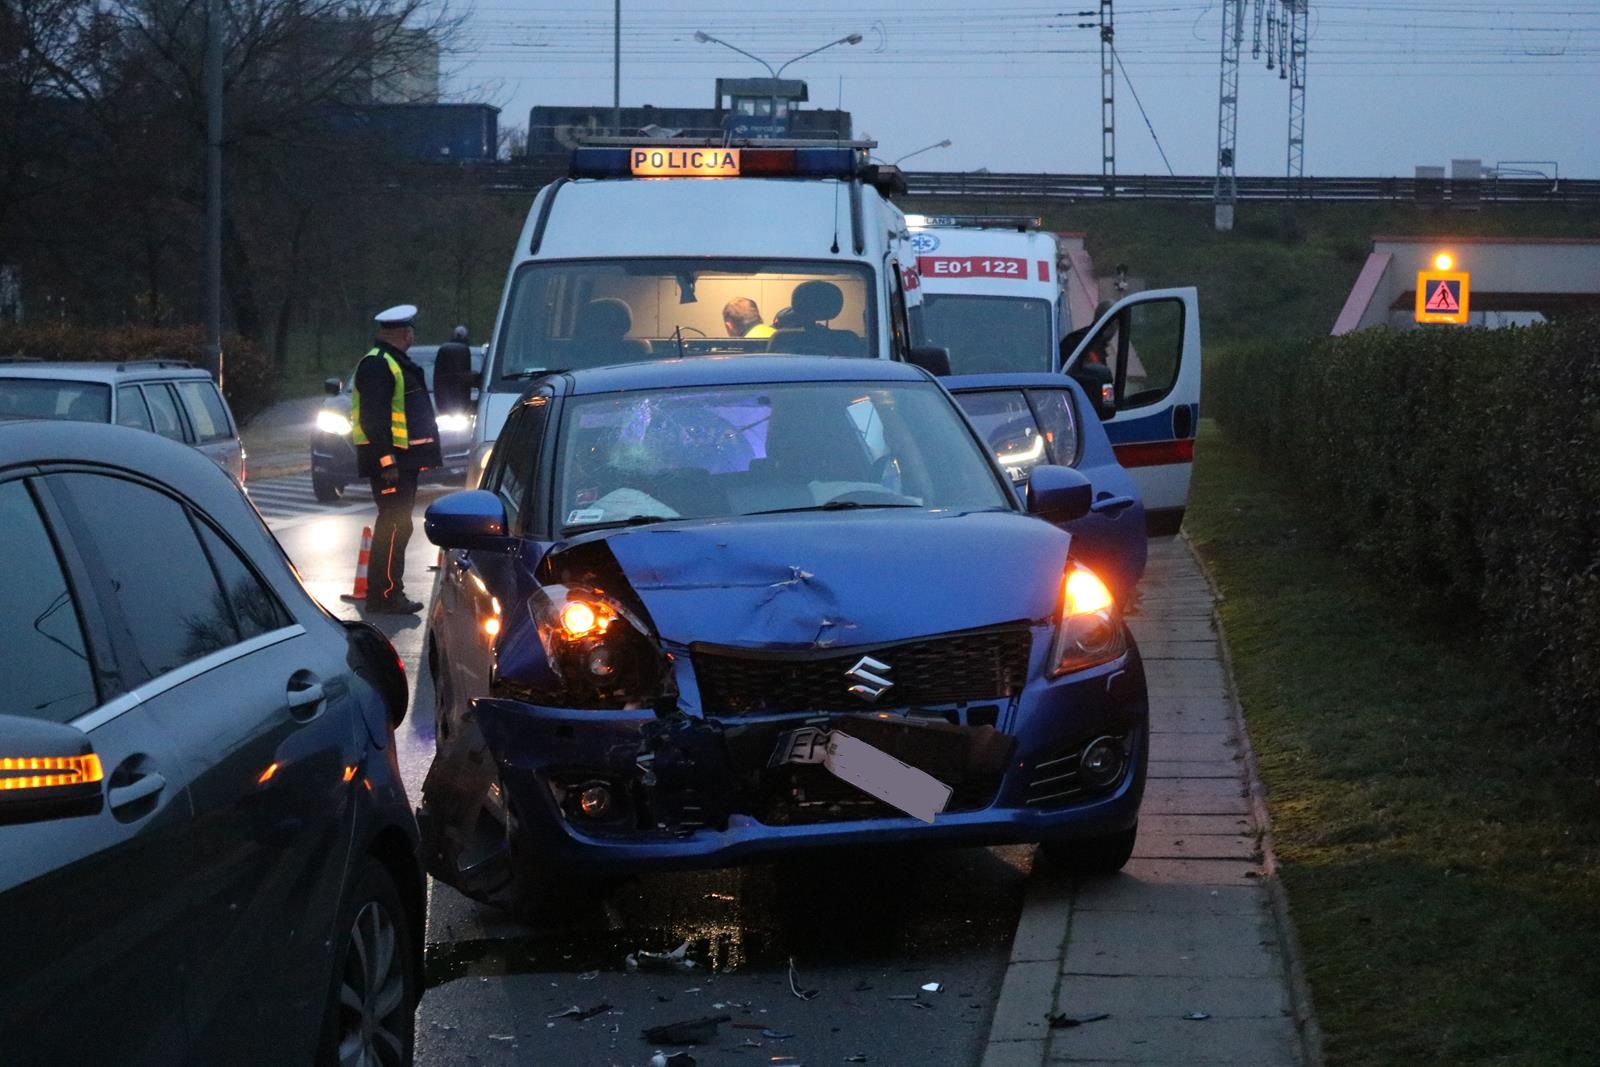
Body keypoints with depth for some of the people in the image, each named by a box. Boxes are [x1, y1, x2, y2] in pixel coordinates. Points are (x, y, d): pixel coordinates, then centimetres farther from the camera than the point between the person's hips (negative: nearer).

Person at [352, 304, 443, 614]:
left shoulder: (395, 364, 19)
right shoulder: (377, 365, -15)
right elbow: (374, 418, -22)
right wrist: (387, 459, -25)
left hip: (402, 459, 11)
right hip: (389, 460, -11)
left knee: (396, 525, 14)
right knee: (394, 526, -10)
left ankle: (390, 592, 21)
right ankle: (385, 596, -9)